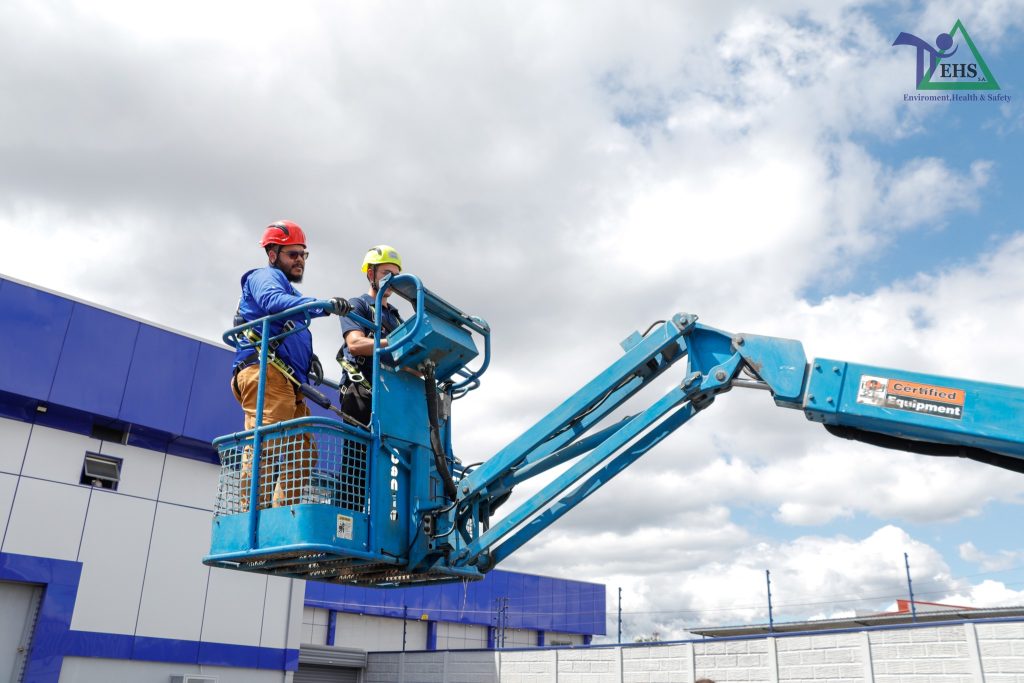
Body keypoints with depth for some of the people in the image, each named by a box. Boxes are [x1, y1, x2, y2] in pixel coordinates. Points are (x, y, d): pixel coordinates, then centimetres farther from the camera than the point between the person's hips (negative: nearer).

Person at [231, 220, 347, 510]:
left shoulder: (287, 290, 35)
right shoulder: (264, 276, 6)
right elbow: (273, 302, -19)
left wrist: (308, 357, 11)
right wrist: (323, 306, -32)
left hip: (290, 385, 10)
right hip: (266, 375, -10)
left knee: (302, 455, 3)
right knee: (264, 445, -19)